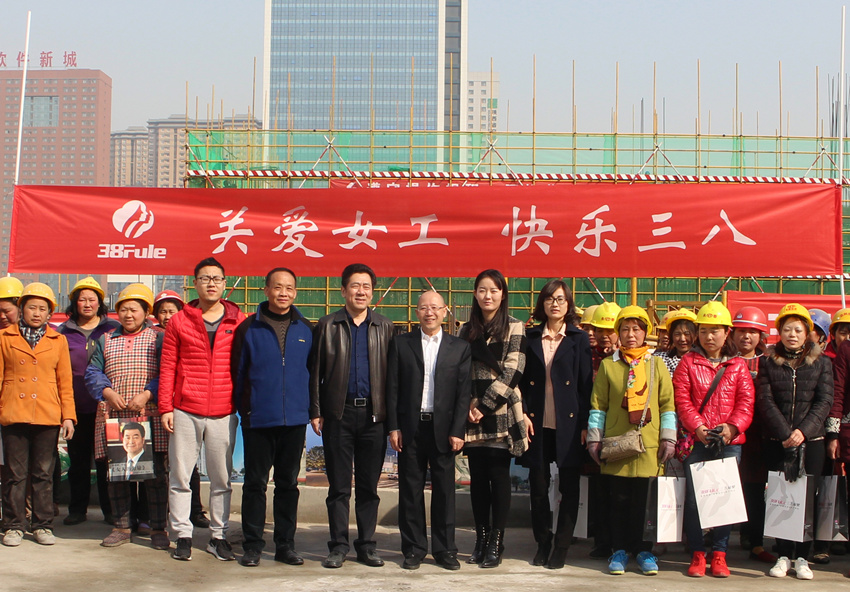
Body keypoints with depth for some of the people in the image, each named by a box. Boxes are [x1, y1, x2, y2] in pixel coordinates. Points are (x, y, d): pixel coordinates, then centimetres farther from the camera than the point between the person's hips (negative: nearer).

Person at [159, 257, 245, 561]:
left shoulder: (239, 322, 5)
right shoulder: (179, 322, 6)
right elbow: (167, 368, 5)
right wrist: (166, 407, -1)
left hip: (223, 414, 0)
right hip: (185, 413, 0)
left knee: (222, 479, 6)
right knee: (180, 476, 3)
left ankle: (218, 536, 16)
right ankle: (183, 535, 13)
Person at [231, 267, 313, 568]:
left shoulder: (306, 329, 7)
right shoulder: (249, 328, 1)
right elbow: (238, 372, 4)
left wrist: (310, 408, 8)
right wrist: (243, 408, 4)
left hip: (295, 419, 2)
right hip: (258, 419, -2)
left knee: (288, 483, 10)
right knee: (255, 483, 4)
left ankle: (285, 544, 18)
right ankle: (252, 545, 12)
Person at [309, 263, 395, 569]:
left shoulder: (385, 327, 9)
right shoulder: (327, 325, 6)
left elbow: (391, 372, 6)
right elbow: (315, 371, 5)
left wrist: (391, 414, -1)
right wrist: (315, 411, -2)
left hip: (373, 414, 1)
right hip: (338, 414, -1)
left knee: (369, 486, 7)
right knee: (339, 486, 4)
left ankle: (366, 545, 16)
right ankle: (338, 546, 12)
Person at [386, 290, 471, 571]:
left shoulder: (460, 347, 6)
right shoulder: (400, 344, 6)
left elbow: (464, 392, 2)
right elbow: (392, 388, 4)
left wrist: (457, 431, -5)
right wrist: (393, 427, -3)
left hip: (443, 428, 0)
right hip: (410, 428, 0)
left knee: (444, 490, 4)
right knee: (410, 490, 5)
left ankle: (444, 549, 14)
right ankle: (414, 548, 14)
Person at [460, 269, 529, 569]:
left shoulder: (513, 327, 0)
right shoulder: (468, 330, 13)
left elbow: (512, 372, -8)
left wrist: (483, 404, -10)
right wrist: (468, 405, -6)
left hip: (500, 412, -4)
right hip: (473, 413, 4)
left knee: (499, 476, -2)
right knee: (477, 478, 6)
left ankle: (496, 543, 3)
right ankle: (481, 539, 13)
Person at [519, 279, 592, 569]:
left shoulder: (579, 339, 3)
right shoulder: (530, 337, 8)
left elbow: (586, 384, 0)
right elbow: (522, 381, 7)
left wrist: (584, 424, -6)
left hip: (568, 424, -2)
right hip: (537, 424, 2)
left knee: (569, 488, 3)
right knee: (538, 486, 7)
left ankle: (561, 547, 13)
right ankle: (542, 543, 20)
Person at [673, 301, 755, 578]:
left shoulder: (738, 366, 10)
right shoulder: (688, 362, 6)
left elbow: (746, 401, 2)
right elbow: (682, 399, -2)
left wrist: (733, 426, -14)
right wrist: (698, 427, -15)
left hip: (730, 440, 1)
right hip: (696, 440, -1)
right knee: (693, 496, -1)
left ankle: (719, 554, 12)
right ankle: (697, 553, 9)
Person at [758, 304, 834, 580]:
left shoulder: (821, 363, 8)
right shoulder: (768, 362, 7)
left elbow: (824, 401, 0)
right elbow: (766, 401, -1)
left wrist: (804, 430, -13)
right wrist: (785, 434, -13)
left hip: (811, 440, 0)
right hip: (777, 441, 0)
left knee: (807, 498, 1)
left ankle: (802, 557, 8)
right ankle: (783, 556, 9)